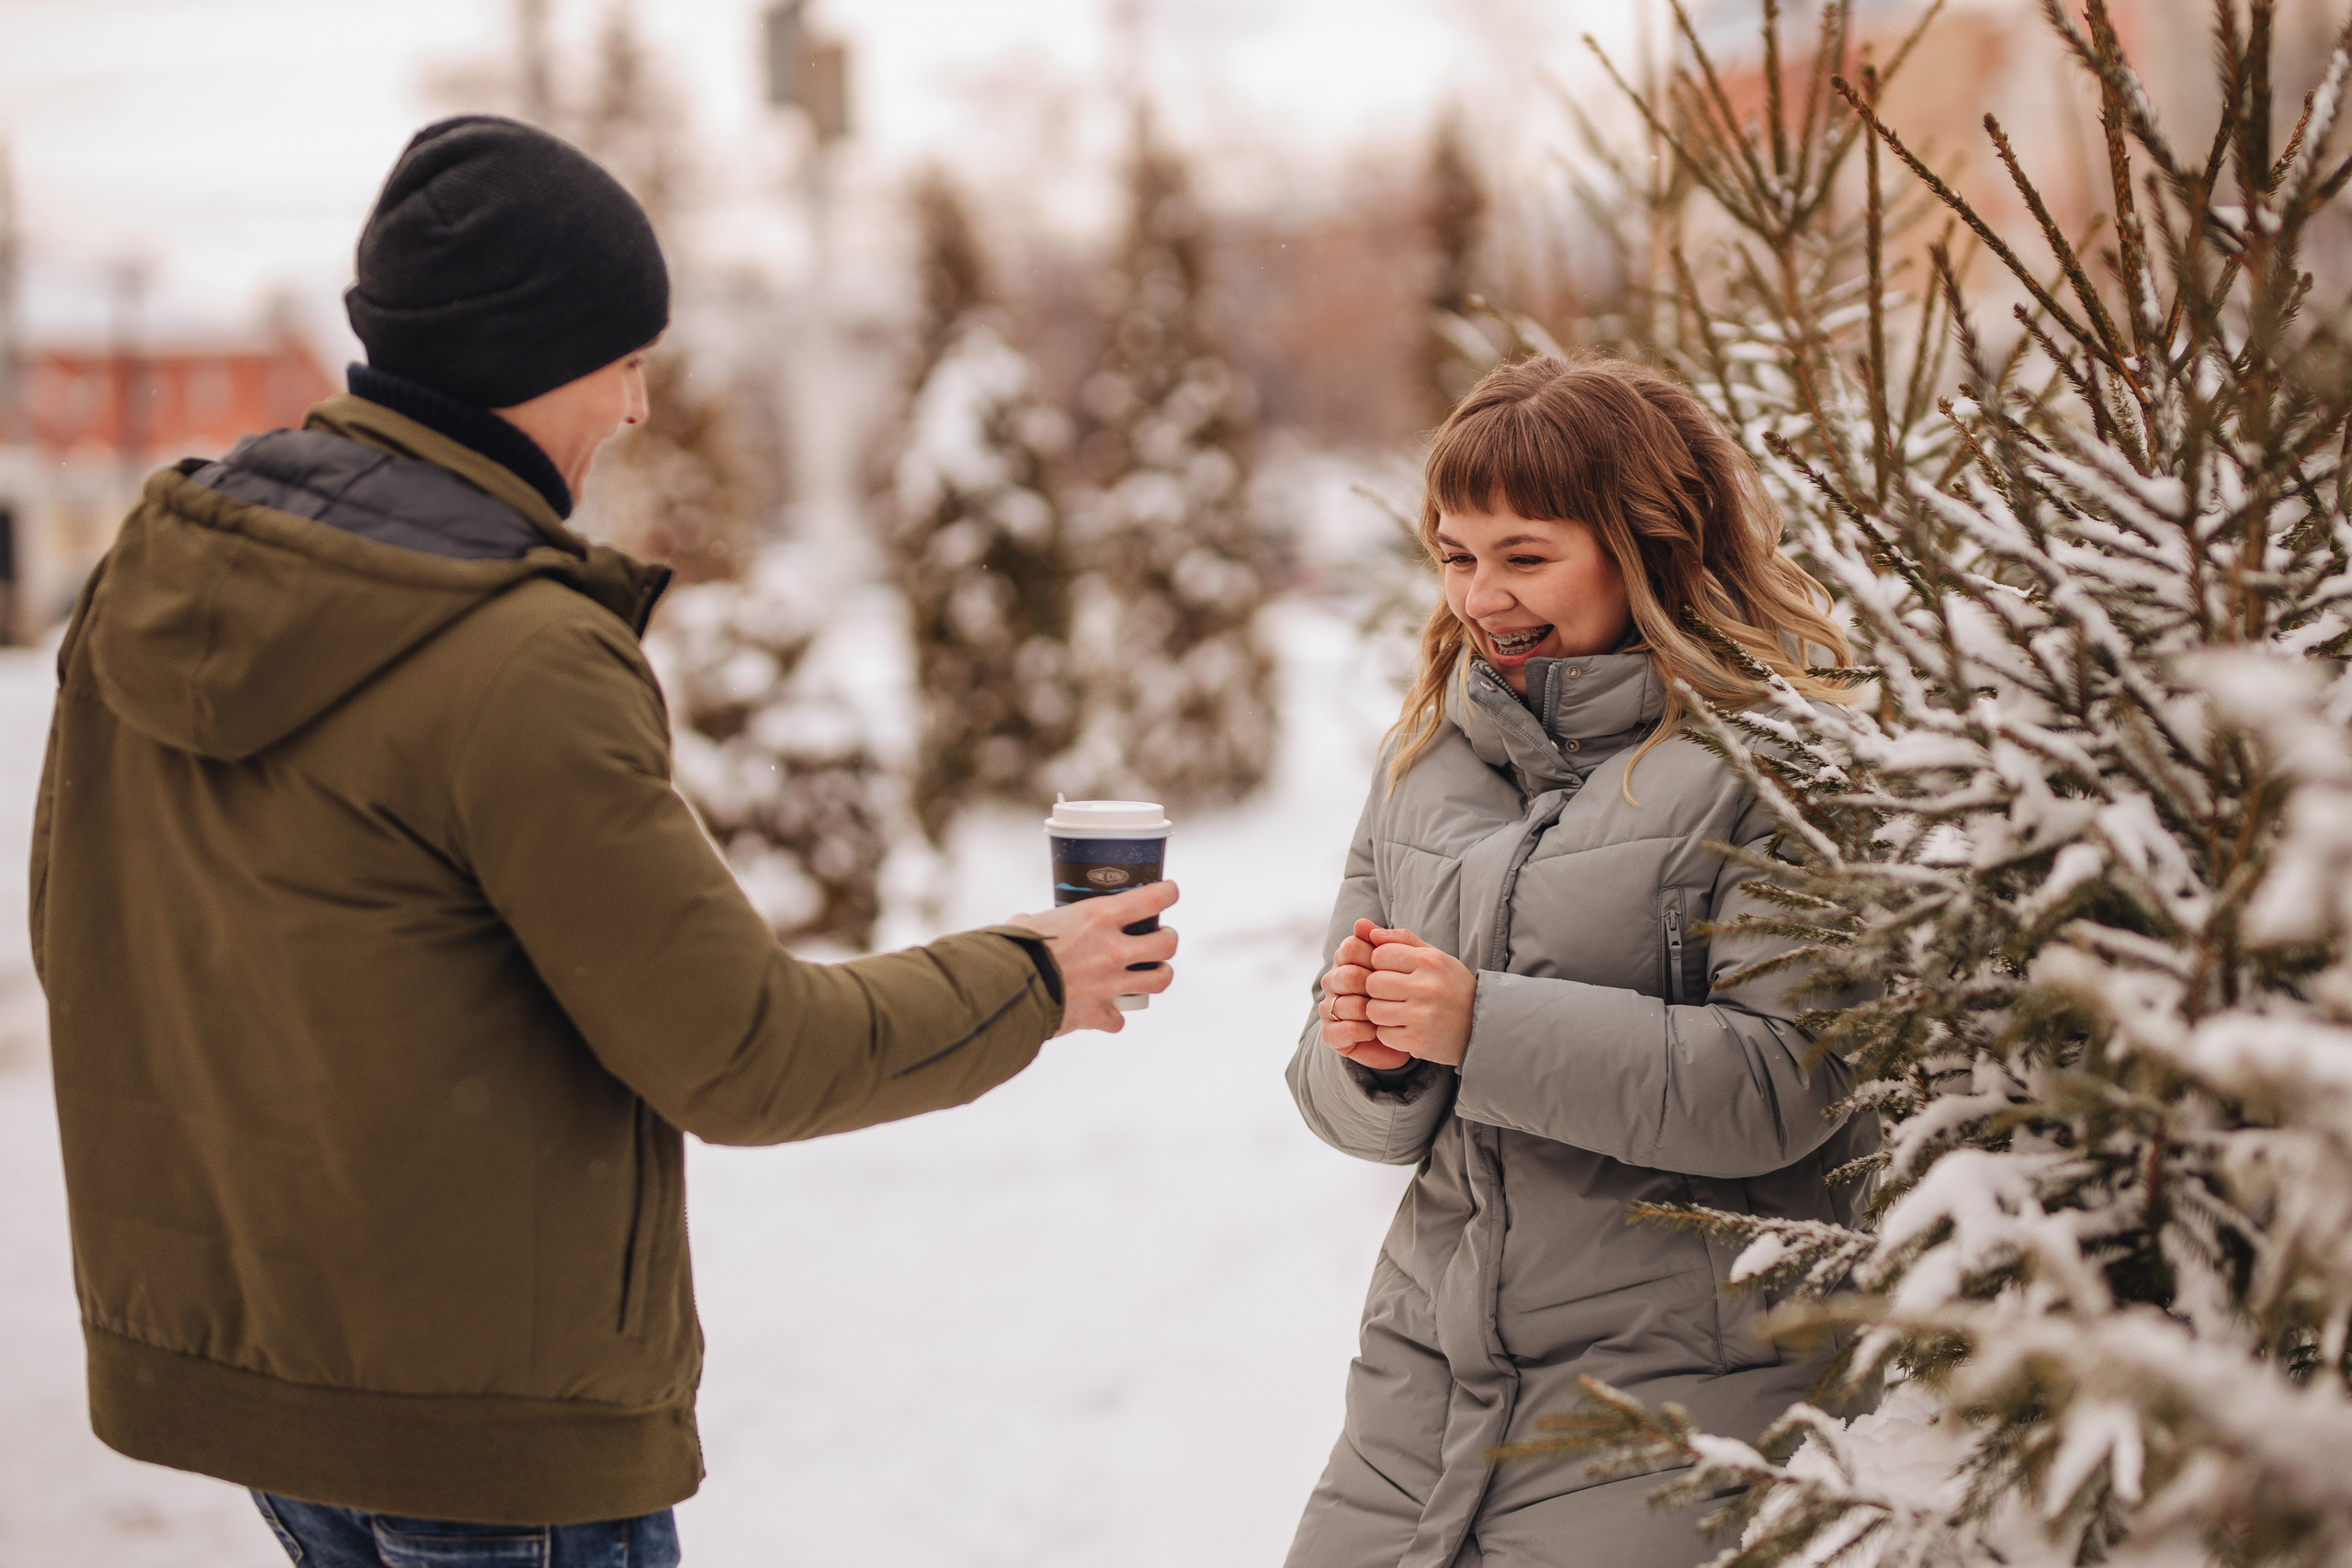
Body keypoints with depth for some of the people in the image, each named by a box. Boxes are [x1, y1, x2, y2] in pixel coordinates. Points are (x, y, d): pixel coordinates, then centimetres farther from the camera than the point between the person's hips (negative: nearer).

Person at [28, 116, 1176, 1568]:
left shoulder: (154, 575, 1)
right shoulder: (524, 666, -23)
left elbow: (84, 936, 10)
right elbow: (742, 1053, -19)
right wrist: (1032, 983, -5)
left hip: (207, 1333, 8)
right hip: (479, 1407, -8)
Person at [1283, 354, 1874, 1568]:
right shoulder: (1427, 754, 12)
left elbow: (1785, 1080, -18)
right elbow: (1357, 1108, 13)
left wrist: (1485, 1026, -21)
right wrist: (1365, 1059, -11)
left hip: (1672, 1385, -6)